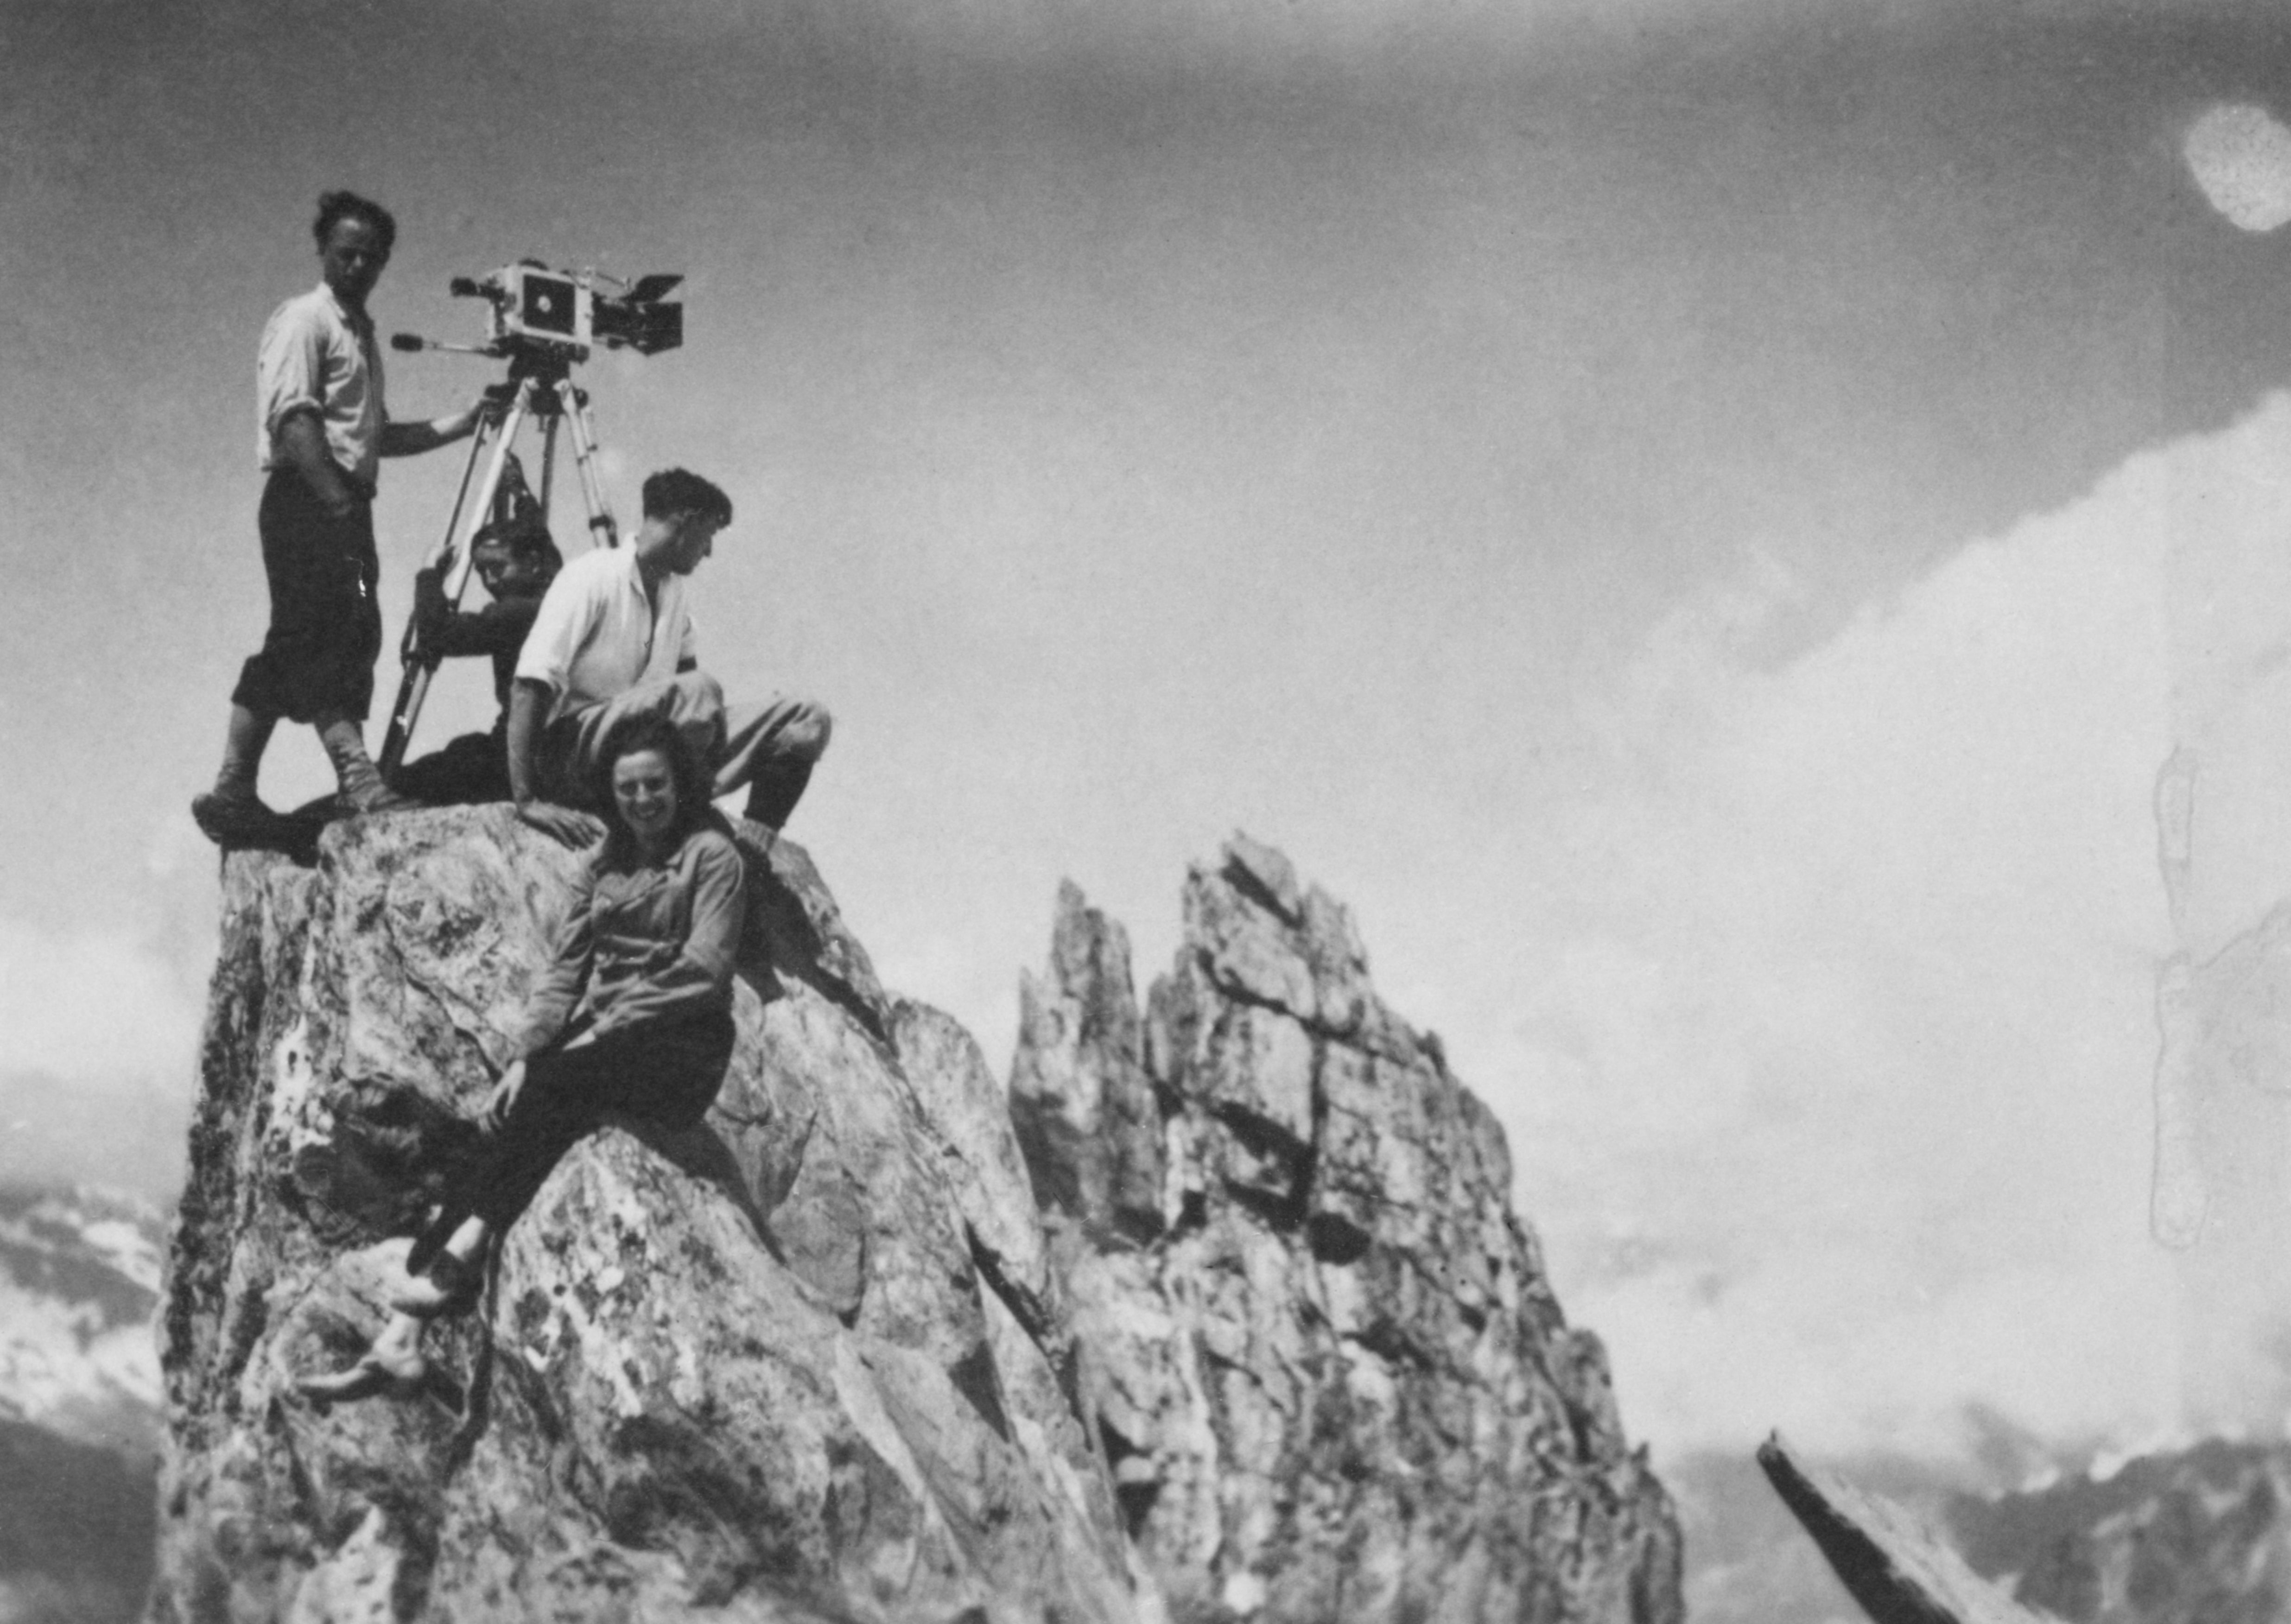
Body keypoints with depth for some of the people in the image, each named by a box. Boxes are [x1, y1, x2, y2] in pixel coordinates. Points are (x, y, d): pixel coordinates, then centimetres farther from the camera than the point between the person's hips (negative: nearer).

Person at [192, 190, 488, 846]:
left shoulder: (361, 331, 24)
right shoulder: (304, 319, -3)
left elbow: (377, 436, 26)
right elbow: (292, 421, -15)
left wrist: (466, 422, 17)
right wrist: (337, 500, -25)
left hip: (344, 504, 9)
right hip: (306, 499, -9)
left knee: (295, 645, 6)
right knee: (333, 637, -17)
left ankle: (233, 793, 8)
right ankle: (357, 777, -26)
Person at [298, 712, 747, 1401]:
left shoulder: (710, 854, 1)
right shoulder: (602, 863, 19)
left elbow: (705, 969, -10)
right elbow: (566, 968, 12)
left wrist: (610, 1023, -16)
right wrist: (526, 1056, -4)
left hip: (681, 1052, -4)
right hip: (596, 1051, 5)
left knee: (555, 1086, -34)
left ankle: (461, 1252, -39)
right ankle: (402, 1337, -32)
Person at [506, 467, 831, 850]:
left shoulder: (672, 590, 14)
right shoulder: (593, 577, -10)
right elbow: (530, 685, -18)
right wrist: (527, 801, -26)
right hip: (575, 756, -8)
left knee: (807, 722, -5)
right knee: (698, 693, -35)